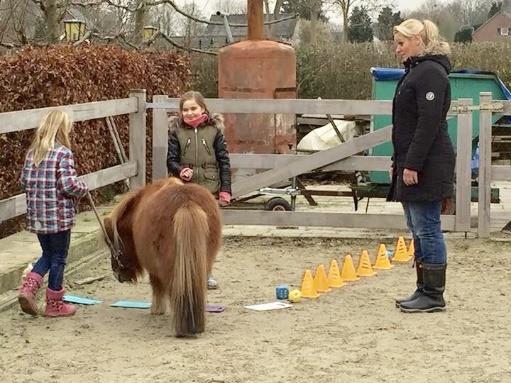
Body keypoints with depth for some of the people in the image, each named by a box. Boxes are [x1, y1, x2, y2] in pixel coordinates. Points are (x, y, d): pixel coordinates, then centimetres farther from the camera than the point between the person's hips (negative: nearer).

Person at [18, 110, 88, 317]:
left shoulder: (32, 152, 6)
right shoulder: (63, 153, -14)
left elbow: (24, 182, 10)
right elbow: (68, 185, -20)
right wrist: (83, 188, -1)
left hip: (36, 215, 6)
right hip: (59, 216, -6)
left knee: (47, 255, 21)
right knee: (58, 258, 7)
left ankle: (28, 288, 2)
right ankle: (54, 304, 16)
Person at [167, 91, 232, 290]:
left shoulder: (214, 129, 1)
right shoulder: (176, 131, 1)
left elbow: (223, 160, 3)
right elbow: (171, 159, 2)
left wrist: (225, 189, -1)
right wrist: (180, 170, -20)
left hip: (209, 188, 0)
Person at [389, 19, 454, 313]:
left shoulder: (430, 73, -14)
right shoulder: (416, 71, 18)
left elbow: (429, 123, -21)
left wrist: (412, 164, -22)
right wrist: (400, 161, 21)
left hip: (427, 167, -10)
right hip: (412, 164, 10)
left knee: (427, 229, -6)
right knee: (418, 230, 13)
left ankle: (434, 296, 0)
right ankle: (424, 290, 20)